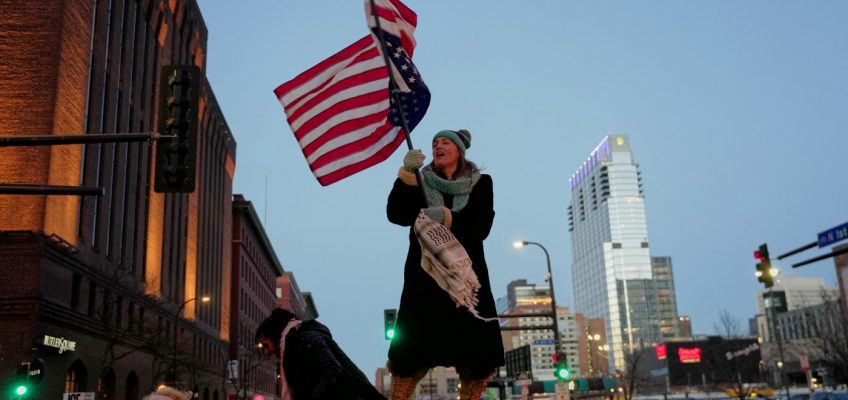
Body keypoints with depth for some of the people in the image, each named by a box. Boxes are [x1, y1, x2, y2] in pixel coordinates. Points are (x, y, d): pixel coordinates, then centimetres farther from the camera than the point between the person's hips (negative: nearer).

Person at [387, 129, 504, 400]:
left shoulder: (481, 183, 11)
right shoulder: (420, 182, 12)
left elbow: (481, 226, -4)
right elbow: (395, 213, -5)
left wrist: (448, 218, -19)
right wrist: (406, 174, -16)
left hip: (466, 274, 1)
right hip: (425, 275, 0)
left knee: (478, 357, -5)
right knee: (411, 352, -10)